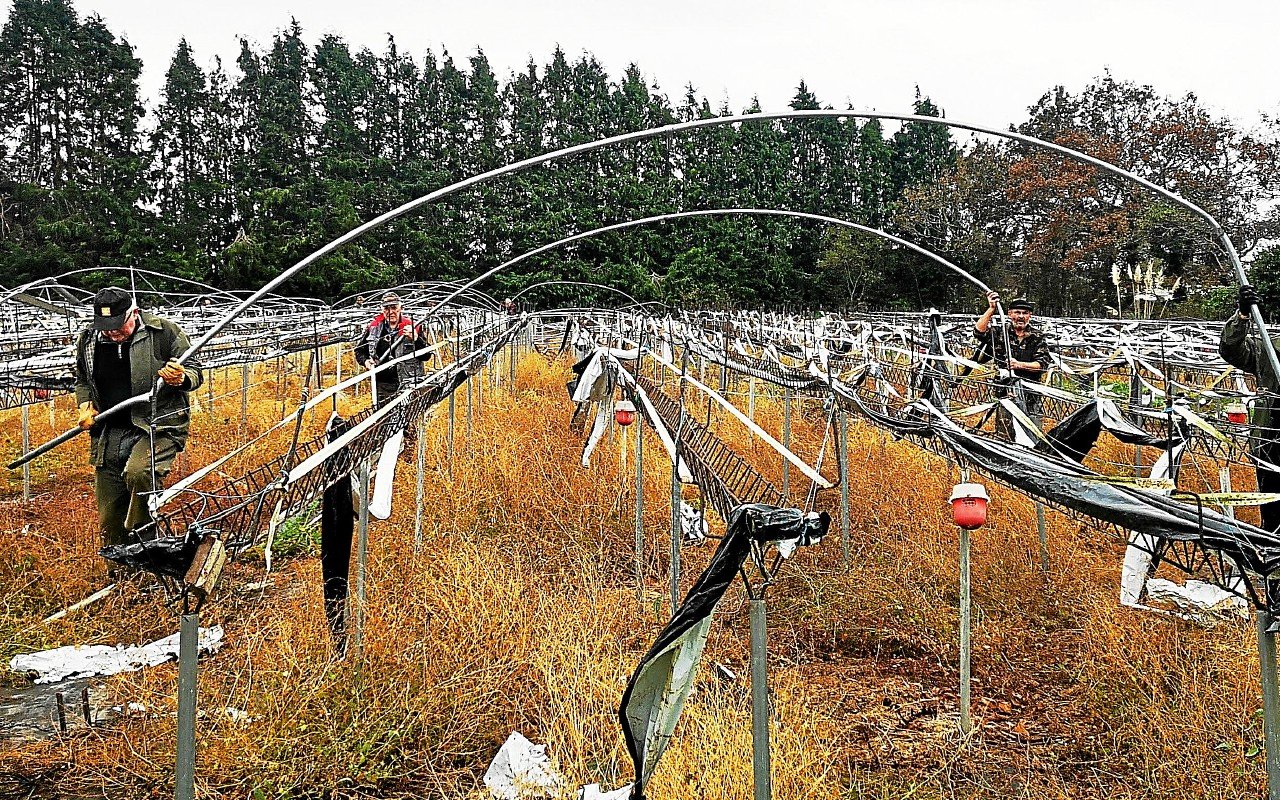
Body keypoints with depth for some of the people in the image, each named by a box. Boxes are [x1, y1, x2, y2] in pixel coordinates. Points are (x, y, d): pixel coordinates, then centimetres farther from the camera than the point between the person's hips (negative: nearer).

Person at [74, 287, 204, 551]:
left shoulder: (164, 332, -7)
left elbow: (195, 372, -1)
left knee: (138, 472, -37)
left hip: (158, 428, -5)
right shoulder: (88, 341, 7)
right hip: (110, 437, 5)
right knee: (109, 522, 7)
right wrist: (85, 405, 5)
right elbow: (82, 380, 25)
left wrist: (181, 380, -24)